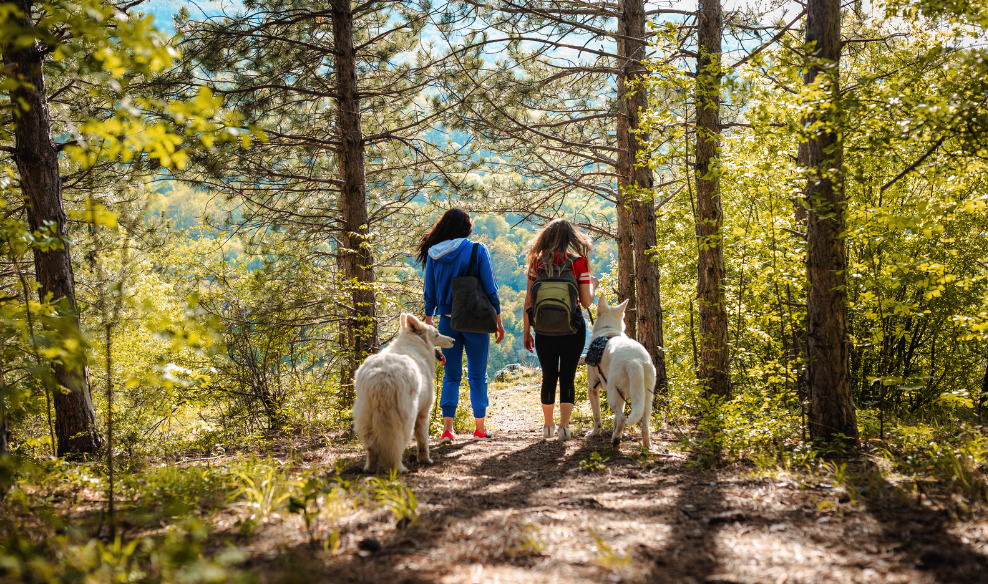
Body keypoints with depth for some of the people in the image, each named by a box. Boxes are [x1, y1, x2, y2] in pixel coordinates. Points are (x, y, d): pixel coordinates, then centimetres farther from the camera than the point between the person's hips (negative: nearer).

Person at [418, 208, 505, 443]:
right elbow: (490, 289, -6)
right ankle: (480, 428, 13)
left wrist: (428, 320, 16)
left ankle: (447, 428, 0)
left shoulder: (434, 254, 1)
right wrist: (498, 321, 1)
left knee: (451, 376, 10)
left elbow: (430, 293, 6)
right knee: (477, 375, 8)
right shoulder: (477, 250, -7)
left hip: (447, 321, 2)